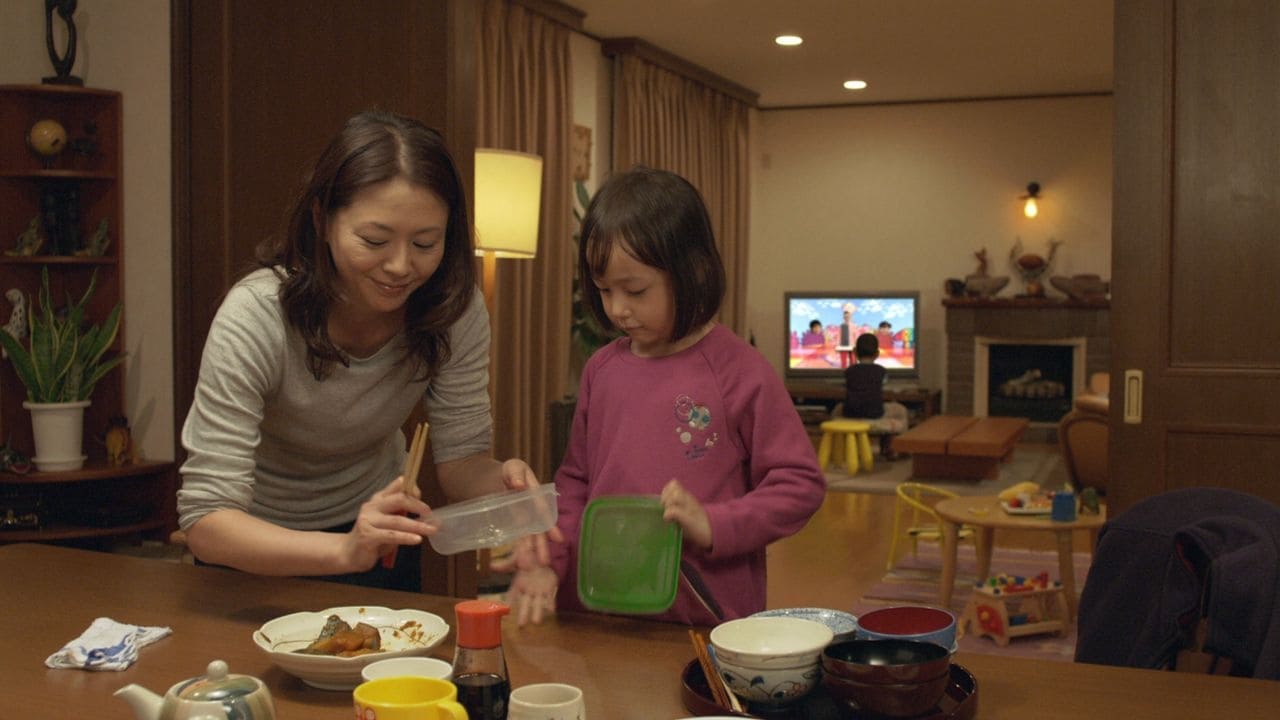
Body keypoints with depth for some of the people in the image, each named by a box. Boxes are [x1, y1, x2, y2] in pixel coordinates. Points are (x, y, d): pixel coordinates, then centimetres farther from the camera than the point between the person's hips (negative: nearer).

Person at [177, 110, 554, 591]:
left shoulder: (456, 310, -21)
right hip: (257, 544, -2)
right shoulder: (256, 318, -31)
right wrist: (346, 550, -50)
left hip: (374, 520, 2)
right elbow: (204, 521, -34)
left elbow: (460, 456, -14)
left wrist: (500, 481, -38)